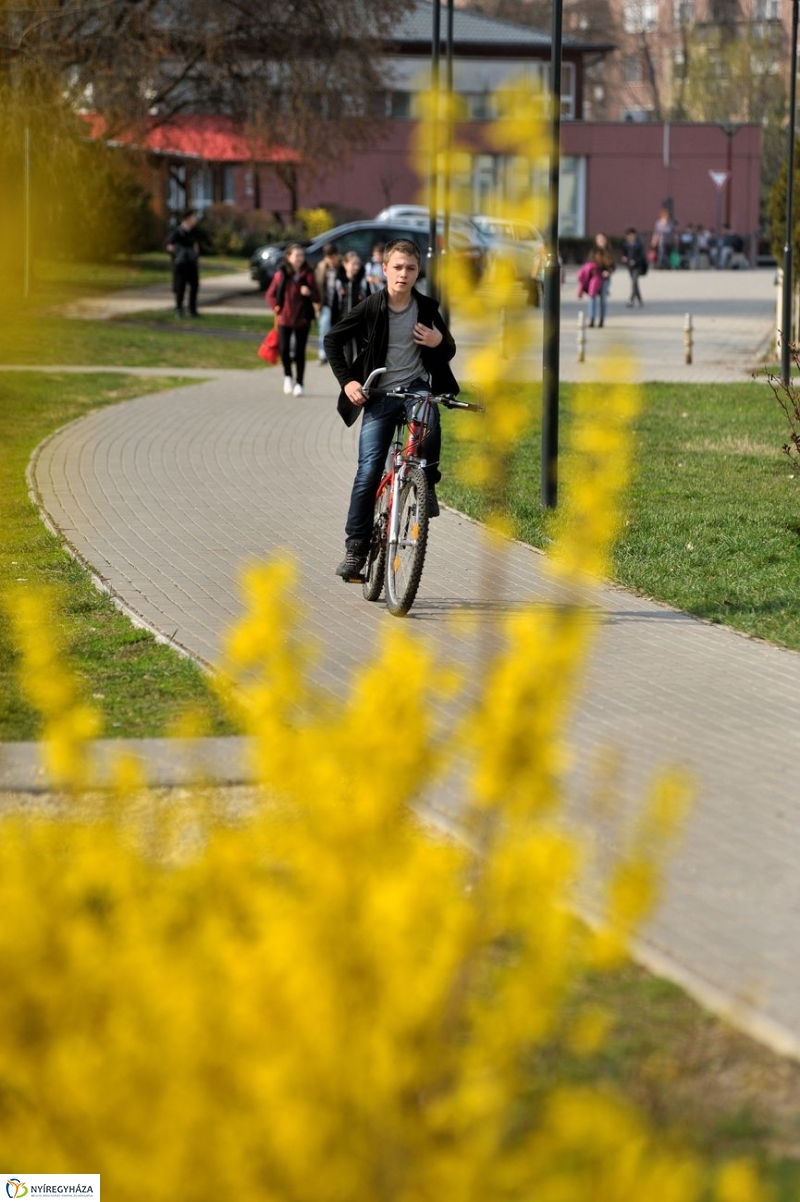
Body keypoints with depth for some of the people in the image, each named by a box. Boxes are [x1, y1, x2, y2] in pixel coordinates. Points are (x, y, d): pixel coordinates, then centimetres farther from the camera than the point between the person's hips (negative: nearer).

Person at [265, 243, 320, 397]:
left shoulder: (308, 275, 1)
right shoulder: (281, 274, 1)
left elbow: (317, 298, 2)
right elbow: (270, 295, 10)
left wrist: (309, 293, -18)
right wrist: (276, 307, -5)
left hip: (302, 319, 0)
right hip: (284, 319, 0)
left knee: (300, 352, 2)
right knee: (284, 349, -10)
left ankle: (299, 384, 12)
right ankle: (287, 376, 16)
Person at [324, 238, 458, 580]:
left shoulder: (427, 308, 0)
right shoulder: (370, 308, -7)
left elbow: (449, 351, 12)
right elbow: (333, 340, 1)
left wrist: (440, 342, -12)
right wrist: (347, 381, -9)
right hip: (379, 395, -1)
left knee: (430, 424, -34)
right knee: (369, 470, -6)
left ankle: (427, 484, -9)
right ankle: (356, 546, 1)